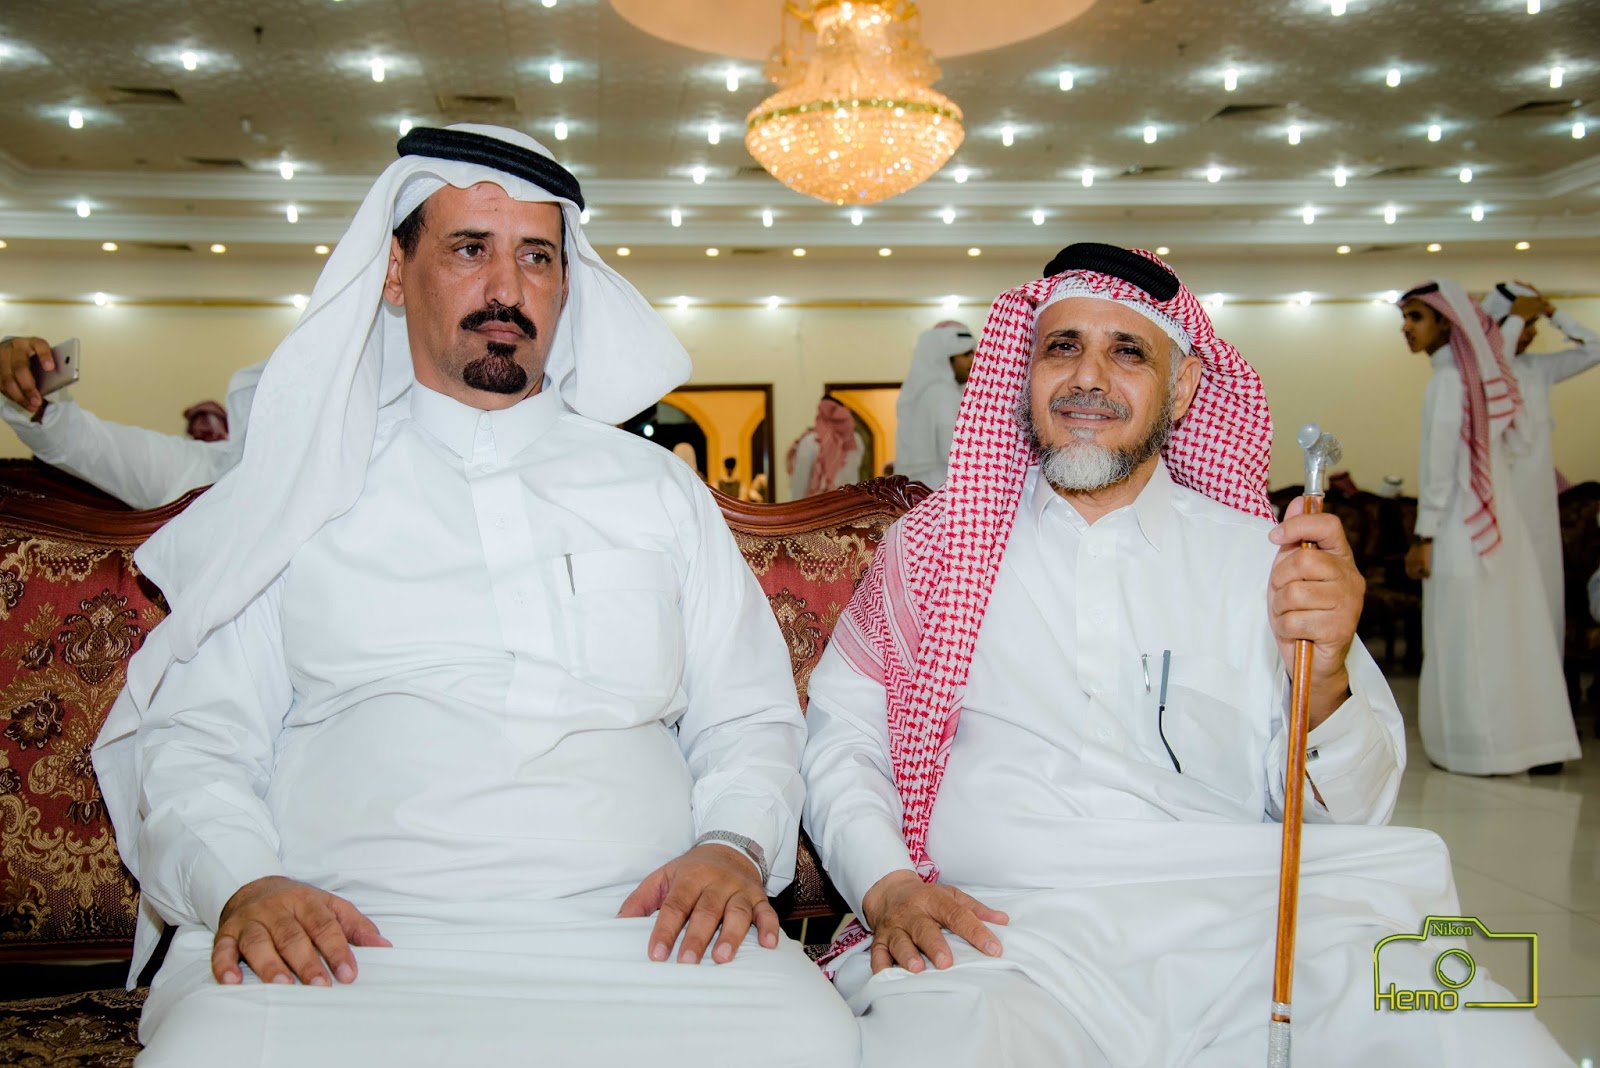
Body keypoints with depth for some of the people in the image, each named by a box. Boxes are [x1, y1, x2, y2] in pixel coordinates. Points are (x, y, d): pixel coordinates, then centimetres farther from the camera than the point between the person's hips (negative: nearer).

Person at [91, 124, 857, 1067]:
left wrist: (735, 846, -5)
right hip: (344, 943, -1)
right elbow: (195, 740, 10)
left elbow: (751, 718, 17)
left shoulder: (658, 487, 20)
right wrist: (240, 883, -11)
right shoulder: (298, 494, 15)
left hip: (636, 930, 2)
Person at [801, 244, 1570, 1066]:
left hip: (1238, 916, 2)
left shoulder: (1259, 558, 10)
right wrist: (884, 886, -8)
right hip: (1005, 931, -1)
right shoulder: (934, 542, 11)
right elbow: (840, 737, 9)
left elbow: (1350, 813, 7)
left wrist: (1323, 681, -14)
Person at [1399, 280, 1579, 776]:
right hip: (1501, 522, 8)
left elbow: (1437, 464, -15)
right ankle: (1536, 743, 17)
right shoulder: (1486, 375, 9)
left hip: (1463, 528, -8)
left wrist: (1423, 537, -12)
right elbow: (1516, 442, 17)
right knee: (1515, 632, 11)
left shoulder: (1447, 381, -13)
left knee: (1467, 640, -1)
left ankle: (1483, 747, 5)